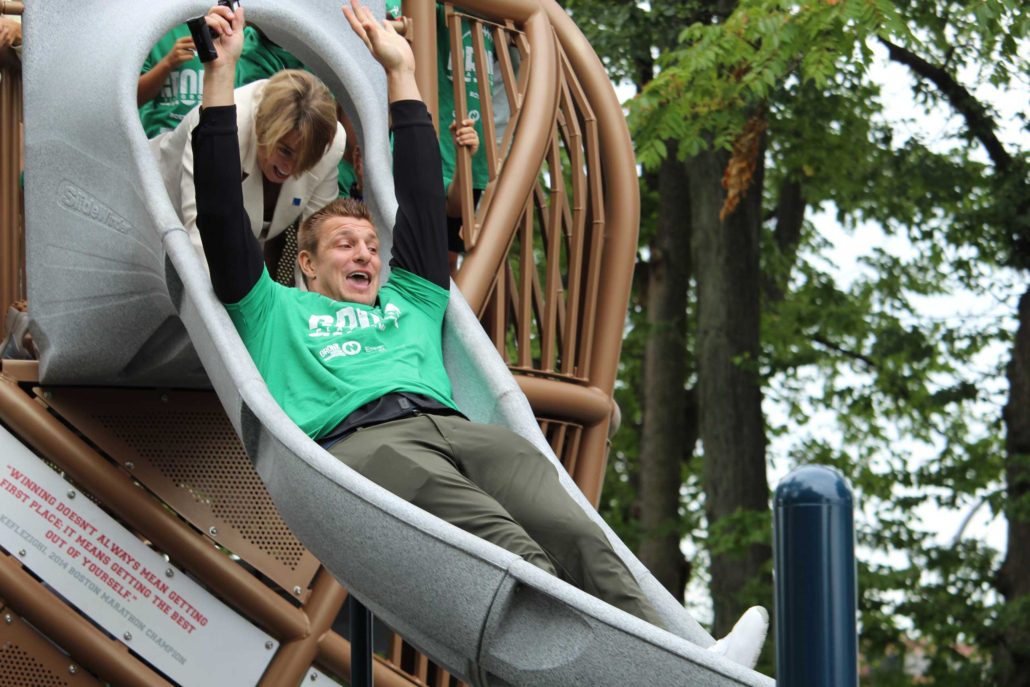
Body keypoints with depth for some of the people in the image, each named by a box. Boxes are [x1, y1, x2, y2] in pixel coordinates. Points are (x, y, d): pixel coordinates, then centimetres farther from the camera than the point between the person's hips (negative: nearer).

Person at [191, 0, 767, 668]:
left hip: (456, 429, 4)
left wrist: (402, 73, 47)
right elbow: (222, 218, 23)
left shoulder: (409, 301, 41)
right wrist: (221, 73, 23)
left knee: (571, 532, -29)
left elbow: (422, 197, 44)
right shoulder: (275, 311, 31)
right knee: (502, 545, -35)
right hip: (357, 439, -4)